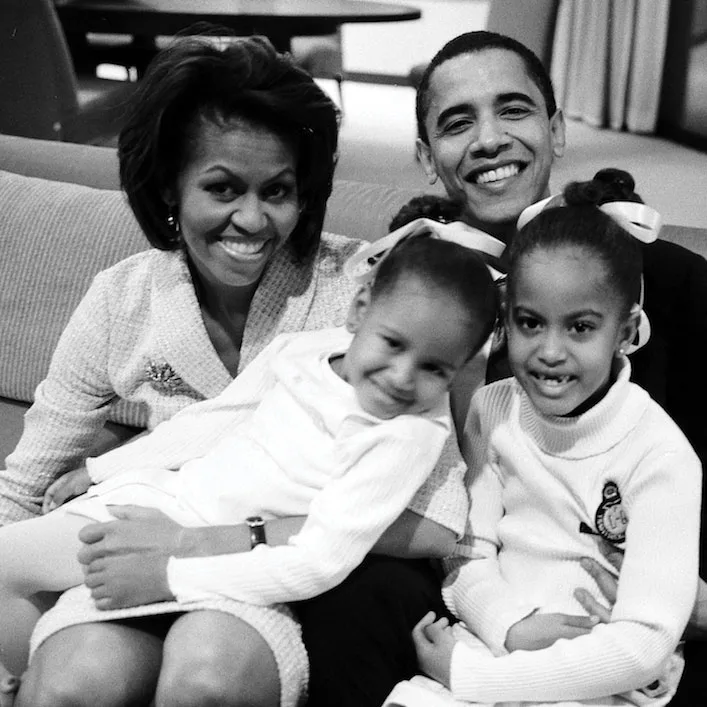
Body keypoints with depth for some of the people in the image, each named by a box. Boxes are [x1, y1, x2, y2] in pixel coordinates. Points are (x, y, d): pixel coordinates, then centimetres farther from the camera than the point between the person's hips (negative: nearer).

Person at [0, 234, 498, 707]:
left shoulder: (411, 435, -15)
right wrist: (99, 469, 20)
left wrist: (167, 576, -25)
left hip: (240, 575, -5)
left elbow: (321, 563, -21)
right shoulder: (301, 351, -1)